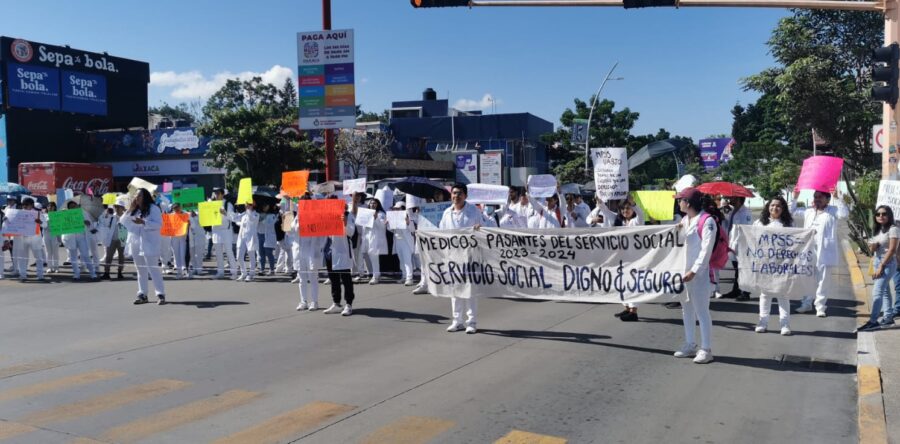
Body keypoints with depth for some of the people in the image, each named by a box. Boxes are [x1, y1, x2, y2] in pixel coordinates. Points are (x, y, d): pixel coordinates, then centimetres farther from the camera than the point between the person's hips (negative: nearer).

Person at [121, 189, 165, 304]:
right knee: (141, 270, 11)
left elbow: (158, 224, -14)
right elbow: (122, 222, 8)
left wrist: (143, 222, -25)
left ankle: (160, 294, -8)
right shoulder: (134, 210, 16)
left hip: (148, 244, -7)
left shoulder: (153, 208, -5)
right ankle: (142, 294, 16)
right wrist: (130, 209, -3)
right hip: (135, 244, 7)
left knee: (153, 269, -10)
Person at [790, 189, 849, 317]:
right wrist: (795, 198, 8)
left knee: (822, 282, 0)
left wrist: (836, 198, -25)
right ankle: (806, 304, 24)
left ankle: (820, 307, 8)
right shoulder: (808, 212, 13)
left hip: (824, 253, -5)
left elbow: (844, 213, -21)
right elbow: (792, 212, 20)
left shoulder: (832, 211, -2)